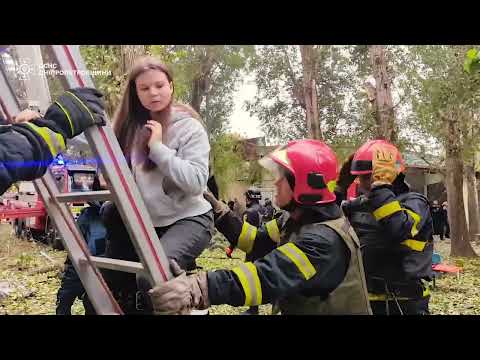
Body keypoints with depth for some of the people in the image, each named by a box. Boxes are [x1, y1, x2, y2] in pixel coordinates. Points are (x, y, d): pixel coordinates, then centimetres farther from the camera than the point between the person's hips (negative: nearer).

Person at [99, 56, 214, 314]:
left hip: (187, 219, -6)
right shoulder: (129, 125, 5)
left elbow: (196, 182, -20)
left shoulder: (188, 126, -10)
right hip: (146, 221, 7)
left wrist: (158, 147, -21)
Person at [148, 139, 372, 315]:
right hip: (300, 306, 7)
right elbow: (258, 240, 9)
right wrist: (218, 212, 0)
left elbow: (270, 278, -39)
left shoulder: (325, 240, -27)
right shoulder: (295, 219, 2)